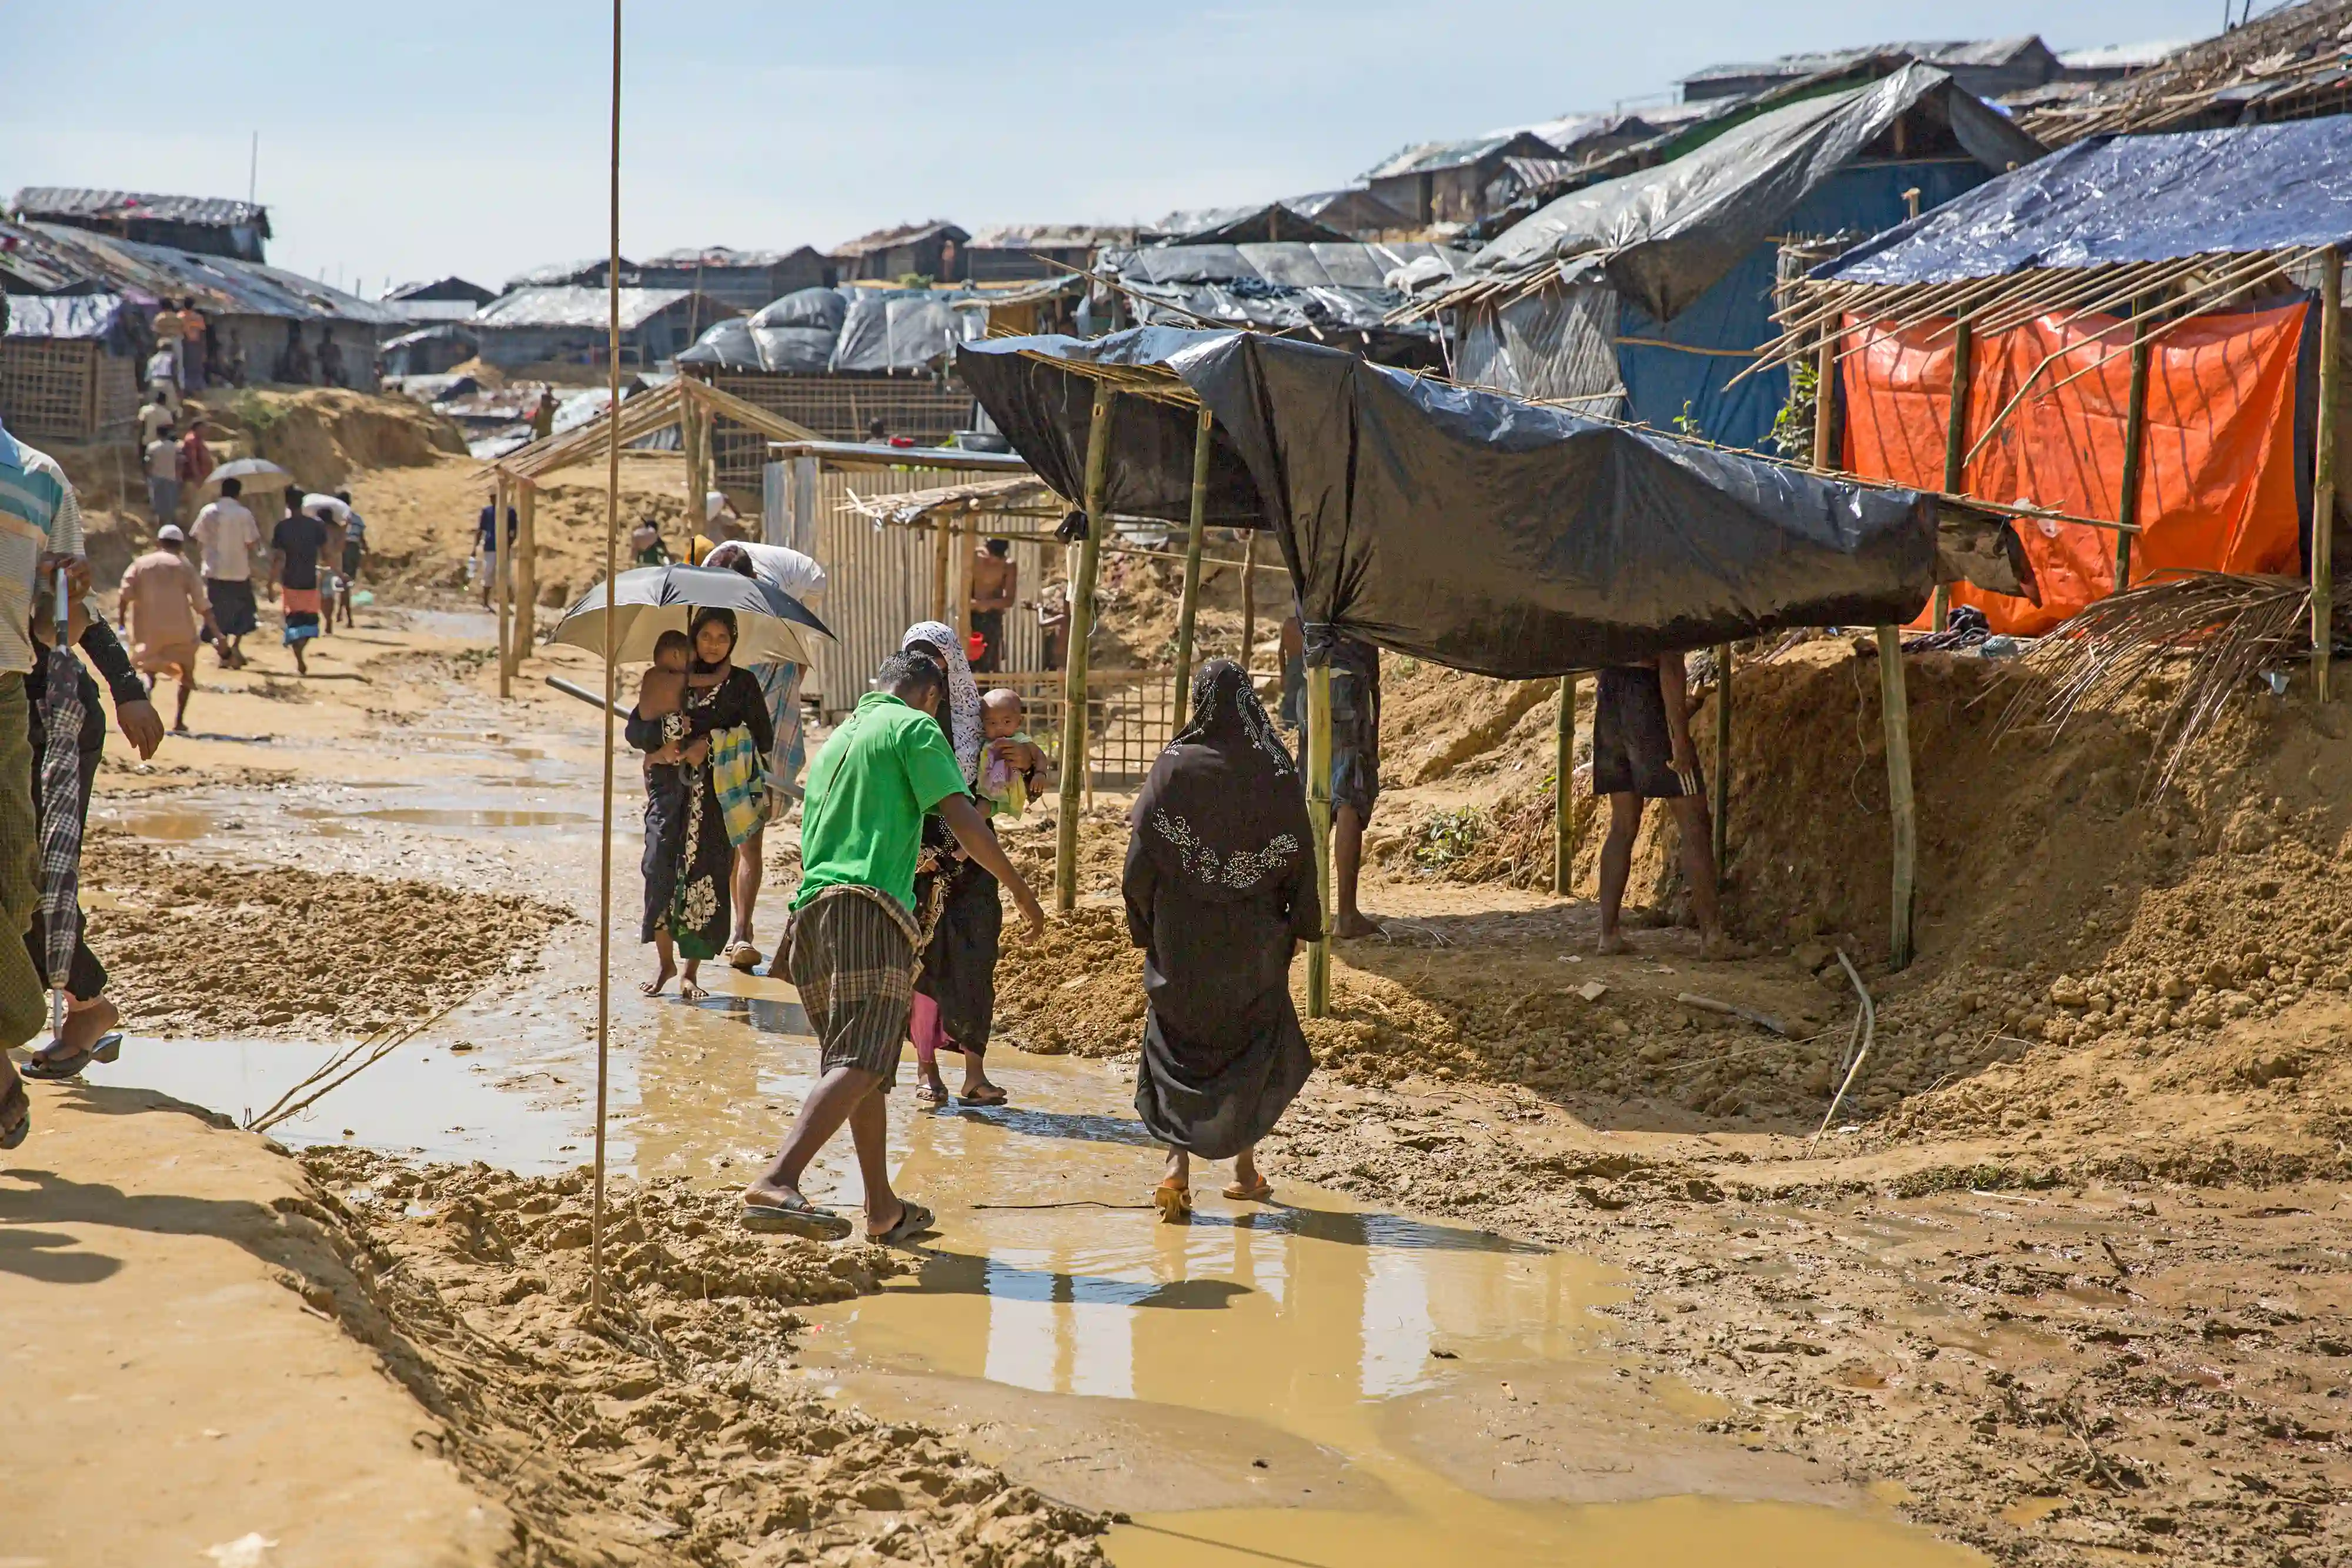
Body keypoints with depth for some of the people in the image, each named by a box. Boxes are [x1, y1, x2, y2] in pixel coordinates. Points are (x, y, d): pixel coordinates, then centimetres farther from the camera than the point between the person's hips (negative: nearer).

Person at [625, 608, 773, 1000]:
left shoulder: (742, 684, 7)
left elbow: (763, 740, 1)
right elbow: (635, 729, 8)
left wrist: (711, 742, -9)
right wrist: (664, 744, -12)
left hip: (718, 792, -1)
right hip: (670, 786, 1)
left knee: (705, 876, -6)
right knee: (660, 866, -13)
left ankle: (691, 971, 4)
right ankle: (666, 961, 2)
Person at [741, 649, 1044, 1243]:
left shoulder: (836, 739, 30)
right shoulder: (914, 727, 6)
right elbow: (961, 819, -4)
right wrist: (1020, 889, 6)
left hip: (811, 911, 9)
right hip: (869, 909, -8)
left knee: (868, 1067, 18)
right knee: (861, 1064, -19)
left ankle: (884, 1210, 23)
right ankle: (776, 1183, -38)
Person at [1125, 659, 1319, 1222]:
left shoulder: (1175, 765, -9)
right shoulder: (1276, 771, -7)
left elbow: (1143, 851, -6)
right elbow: (1299, 854, -4)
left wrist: (1143, 923, 5)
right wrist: (1299, 925, 7)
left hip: (1182, 934, -1)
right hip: (1254, 937, 1)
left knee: (1177, 1047, 8)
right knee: (1253, 1046, 16)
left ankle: (1178, 1164, -7)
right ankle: (1245, 1168, 19)